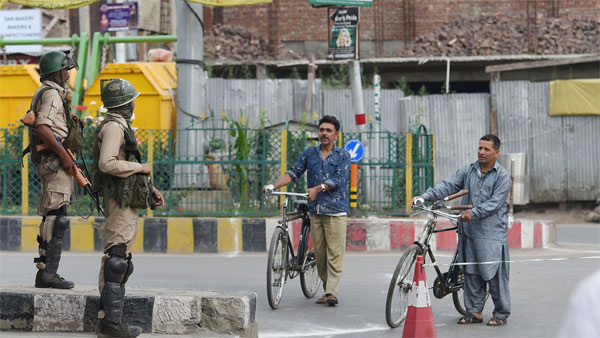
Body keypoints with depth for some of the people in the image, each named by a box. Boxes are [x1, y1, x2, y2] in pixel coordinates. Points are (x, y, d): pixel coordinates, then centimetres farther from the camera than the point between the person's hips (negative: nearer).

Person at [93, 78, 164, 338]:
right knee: (117, 260, -13)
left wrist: (150, 189, 19)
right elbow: (107, 163, -26)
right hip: (120, 202, -11)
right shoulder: (113, 127, -12)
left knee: (118, 260, 11)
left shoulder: (120, 127, 21)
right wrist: (140, 167, -15)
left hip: (125, 203, 11)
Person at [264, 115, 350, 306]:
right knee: (319, 253, 5)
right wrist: (274, 186, -9)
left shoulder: (343, 156, 3)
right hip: (315, 210, 4)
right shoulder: (310, 153, 12)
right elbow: (294, 172, 6)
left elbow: (339, 179, -10)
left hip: (335, 211, -4)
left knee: (335, 253, -9)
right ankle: (327, 289, 14)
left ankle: (332, 292, -12)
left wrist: (318, 188, -22)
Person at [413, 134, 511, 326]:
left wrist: (473, 213, -25)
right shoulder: (468, 171, 10)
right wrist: (425, 197, -11)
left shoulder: (502, 176, -4)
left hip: (492, 233, -5)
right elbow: (448, 186, 2)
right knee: (472, 273, 8)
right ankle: (474, 312, 18)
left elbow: (495, 203, -14)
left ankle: (501, 314, 7)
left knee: (494, 274, -4)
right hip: (470, 231, 5)